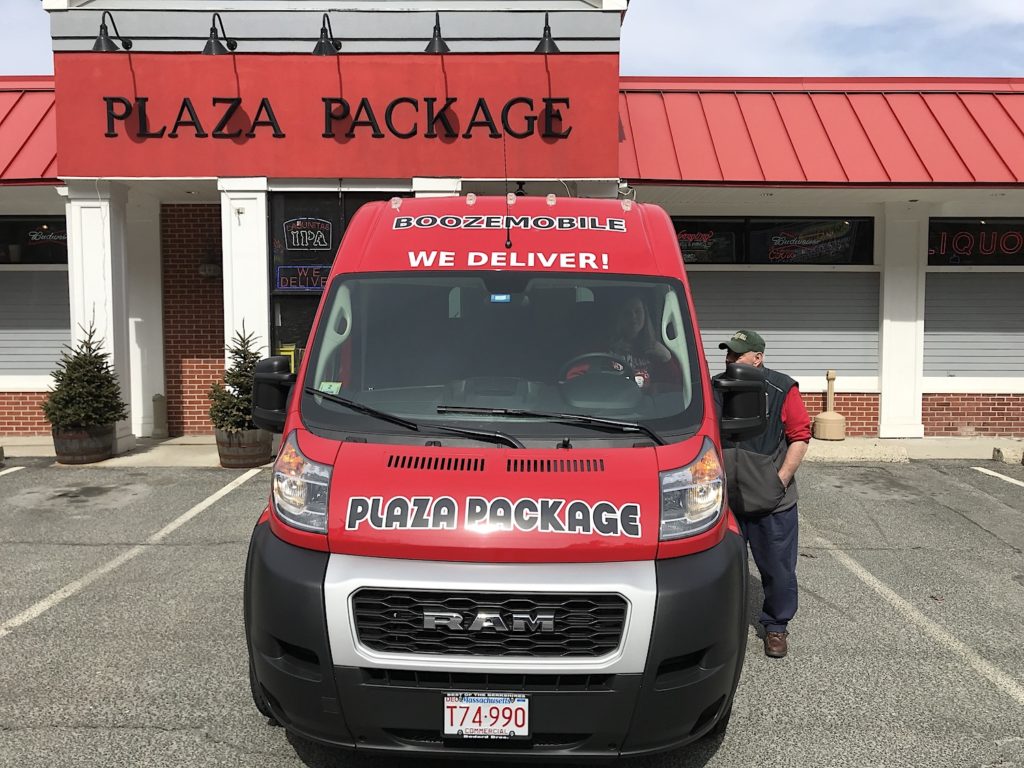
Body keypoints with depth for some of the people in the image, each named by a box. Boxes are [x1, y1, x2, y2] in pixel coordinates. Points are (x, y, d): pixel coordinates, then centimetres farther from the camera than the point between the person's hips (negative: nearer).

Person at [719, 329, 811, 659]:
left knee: (777, 568, 7)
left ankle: (776, 626, 25)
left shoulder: (782, 389, -6)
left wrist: (780, 481, -12)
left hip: (771, 502, -3)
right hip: (725, 499, 4)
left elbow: (800, 437, -6)